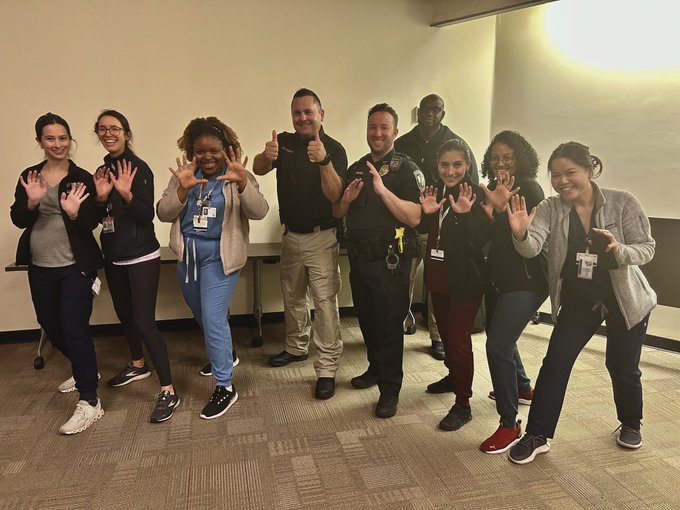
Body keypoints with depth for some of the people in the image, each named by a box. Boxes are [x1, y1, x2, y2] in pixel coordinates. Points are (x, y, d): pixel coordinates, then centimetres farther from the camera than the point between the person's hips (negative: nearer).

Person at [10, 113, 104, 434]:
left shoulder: (82, 178, -6)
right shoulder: (29, 176, 6)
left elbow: (92, 222, -10)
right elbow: (17, 220, -1)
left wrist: (74, 213, -30)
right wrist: (32, 202, -20)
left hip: (75, 267, -5)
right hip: (40, 267, 6)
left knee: (75, 330, -9)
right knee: (51, 327, 18)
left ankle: (90, 403, -1)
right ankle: (83, 371, 43)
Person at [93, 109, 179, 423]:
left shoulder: (138, 168, -12)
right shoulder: (103, 170, 9)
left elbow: (147, 216, -18)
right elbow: (101, 217, 10)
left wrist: (126, 193, -33)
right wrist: (101, 196, -9)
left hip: (141, 258, -8)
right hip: (114, 258, 8)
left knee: (144, 323, -12)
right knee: (124, 315, 20)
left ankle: (168, 392, -4)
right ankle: (138, 365, 43)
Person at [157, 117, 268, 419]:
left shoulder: (237, 177, -9)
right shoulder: (184, 175, 2)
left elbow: (259, 212, -23)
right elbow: (163, 214, -5)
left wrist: (242, 183, -40)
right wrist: (182, 189, -23)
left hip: (219, 257, -5)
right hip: (188, 255, 6)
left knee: (213, 319, -11)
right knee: (203, 316, 20)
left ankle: (225, 387, 2)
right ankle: (224, 354, 47)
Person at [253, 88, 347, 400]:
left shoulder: (334, 149, -10)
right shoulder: (285, 142, 3)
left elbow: (334, 195, -22)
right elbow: (258, 169, -12)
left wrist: (324, 160, -37)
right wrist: (267, 156, -35)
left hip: (322, 237, -5)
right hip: (291, 235, 6)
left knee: (325, 301, -7)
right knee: (292, 297, 19)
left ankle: (327, 369, 1)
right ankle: (296, 347, 39)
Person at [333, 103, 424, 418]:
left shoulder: (406, 169, -8)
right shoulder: (356, 168, 12)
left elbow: (415, 217, -20)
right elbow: (337, 213, 13)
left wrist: (383, 190, -29)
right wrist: (346, 199, -8)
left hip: (389, 260, -6)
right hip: (359, 256, 6)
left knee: (389, 323, 1)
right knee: (366, 318, 18)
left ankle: (390, 389, 14)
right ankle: (375, 368, 38)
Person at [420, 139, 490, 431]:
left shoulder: (476, 195, -14)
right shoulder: (437, 192, 6)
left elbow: (481, 240, -21)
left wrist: (465, 214, -36)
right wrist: (426, 212, -7)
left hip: (465, 281, -7)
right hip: (438, 278, 7)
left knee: (458, 339, -4)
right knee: (445, 333, 22)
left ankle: (463, 404, 10)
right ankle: (453, 376, 45)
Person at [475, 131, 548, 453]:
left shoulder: (529, 188, -12)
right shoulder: (494, 190, 10)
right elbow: (488, 237, 9)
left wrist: (501, 209, -35)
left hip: (525, 282, -9)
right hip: (497, 278, 9)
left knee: (498, 345, -16)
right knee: (498, 337, 24)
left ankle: (510, 425, -2)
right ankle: (523, 388, 50)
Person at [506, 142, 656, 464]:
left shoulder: (623, 203, -15)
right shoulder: (550, 208, -12)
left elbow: (647, 248, -13)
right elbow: (531, 248, -25)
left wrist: (619, 250, -35)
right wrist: (521, 234, -49)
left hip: (625, 299, -1)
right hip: (577, 300, 1)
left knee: (622, 367, 11)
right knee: (555, 363, -5)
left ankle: (630, 424, 41)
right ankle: (538, 436, 7)